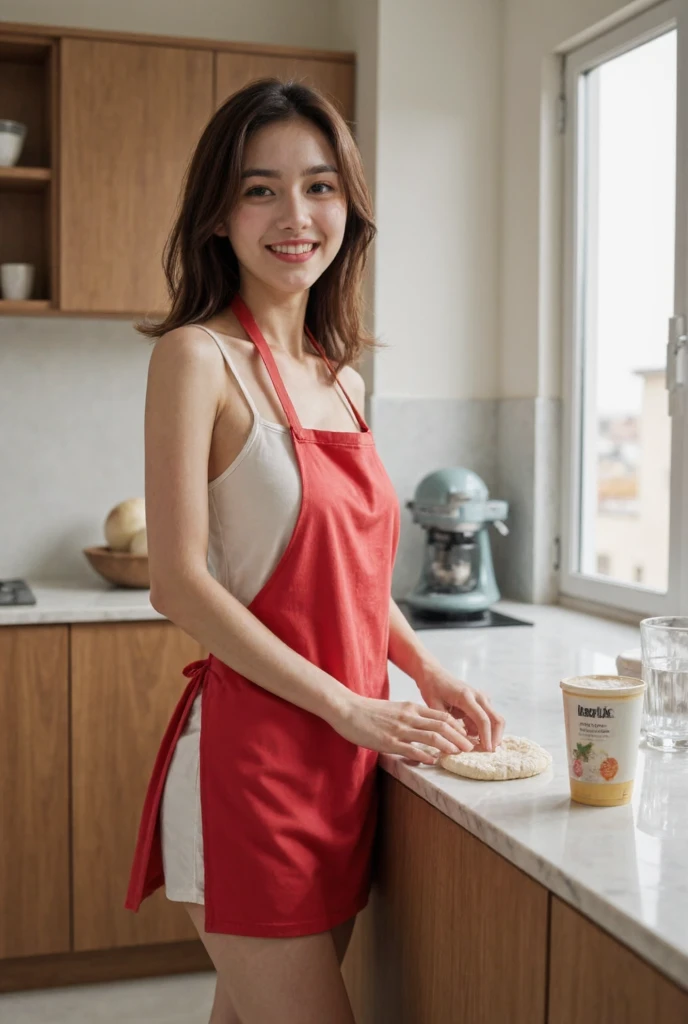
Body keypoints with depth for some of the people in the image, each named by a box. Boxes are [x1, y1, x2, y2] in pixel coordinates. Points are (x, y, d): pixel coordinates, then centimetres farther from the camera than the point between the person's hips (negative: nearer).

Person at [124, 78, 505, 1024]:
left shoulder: (341, 378, 11)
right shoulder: (197, 357, -10)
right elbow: (180, 584, -16)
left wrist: (427, 672, 4)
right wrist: (349, 707, -15)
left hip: (345, 764, 7)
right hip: (252, 756, -7)